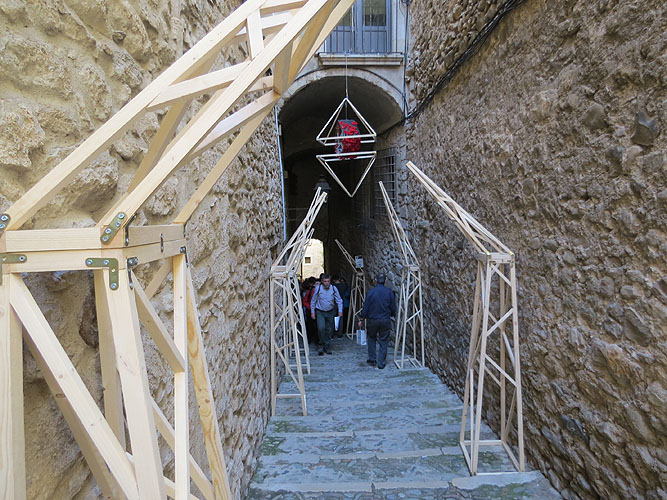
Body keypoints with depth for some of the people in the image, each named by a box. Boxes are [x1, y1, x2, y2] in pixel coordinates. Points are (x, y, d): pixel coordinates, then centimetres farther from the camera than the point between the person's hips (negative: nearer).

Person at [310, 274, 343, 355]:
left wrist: (340, 311, -9)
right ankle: (321, 345, 0)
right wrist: (312, 312, 0)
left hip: (330, 312, 2)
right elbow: (313, 301, 1)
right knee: (321, 328, -19)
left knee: (329, 330, 6)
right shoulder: (318, 288, -9)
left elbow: (339, 300, 2)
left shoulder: (333, 289, -6)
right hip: (320, 312, -2)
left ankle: (327, 347, 21)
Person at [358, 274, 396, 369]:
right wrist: (391, 315, 22)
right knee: (383, 342, 9)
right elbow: (393, 308, 1)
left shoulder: (371, 292, -10)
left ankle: (372, 359, 22)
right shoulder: (389, 292, -5)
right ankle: (381, 363, 11)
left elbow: (365, 307, -7)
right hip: (385, 321, 1)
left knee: (371, 339, 19)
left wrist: (361, 319, 3)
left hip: (372, 320, -1)